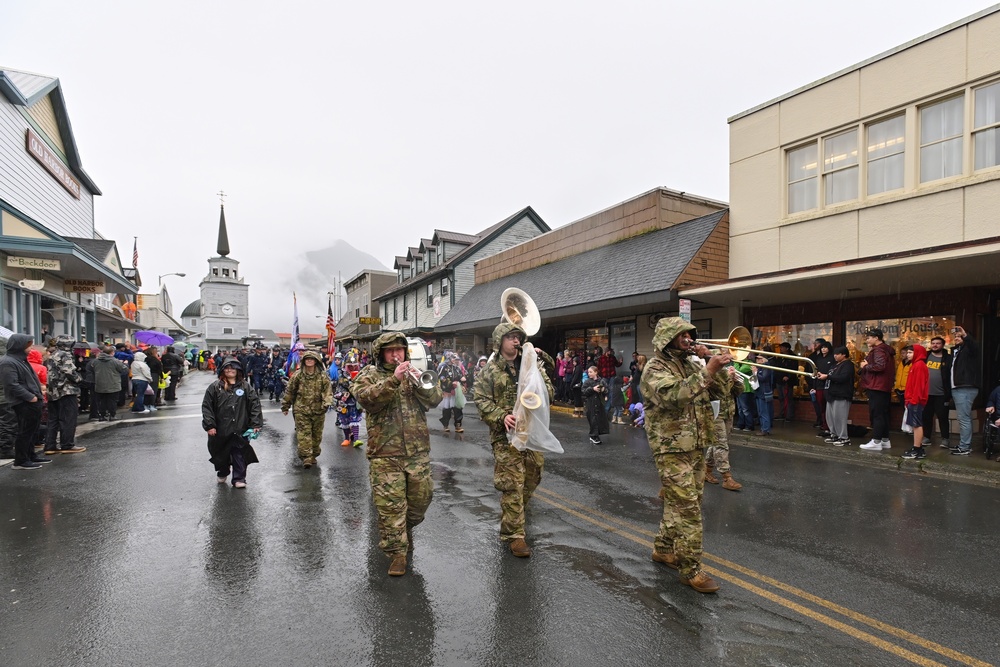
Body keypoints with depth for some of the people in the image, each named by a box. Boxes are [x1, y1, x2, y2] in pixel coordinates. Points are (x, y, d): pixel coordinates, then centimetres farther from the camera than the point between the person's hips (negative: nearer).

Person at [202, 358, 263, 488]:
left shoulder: (245, 387, 1)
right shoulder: (215, 387, 0)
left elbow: (255, 404, -2)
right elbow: (206, 406, -2)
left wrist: (256, 424, -9)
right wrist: (209, 425, -9)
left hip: (240, 429, -1)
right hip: (221, 430, 1)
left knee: (239, 453, 0)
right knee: (221, 453, 18)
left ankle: (239, 479, 12)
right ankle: (222, 473, 42)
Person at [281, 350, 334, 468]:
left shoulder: (323, 376, -2)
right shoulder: (298, 376, 0)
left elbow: (328, 391, -6)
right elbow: (289, 391, 9)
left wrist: (327, 403, -23)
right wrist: (285, 406, 13)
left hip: (318, 411, 1)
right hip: (301, 410, -1)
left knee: (317, 434, 10)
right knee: (304, 434, -7)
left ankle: (313, 455, 25)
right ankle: (306, 457, -5)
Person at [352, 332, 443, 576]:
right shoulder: (368, 375, 2)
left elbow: (434, 399, -1)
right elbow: (366, 397, -20)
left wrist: (419, 383, -18)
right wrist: (394, 380, -30)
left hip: (418, 452, 4)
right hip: (385, 454, -3)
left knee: (421, 499, 14)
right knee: (390, 505, -2)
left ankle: (406, 528, 43)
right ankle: (396, 551, 15)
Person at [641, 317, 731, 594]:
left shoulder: (692, 364, 12)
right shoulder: (655, 368, -12)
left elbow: (721, 387, 9)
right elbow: (674, 396, -30)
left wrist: (712, 364, -6)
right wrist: (708, 369, -31)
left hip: (697, 447, 8)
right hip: (673, 449, -8)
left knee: (678, 504, 17)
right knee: (688, 509, -6)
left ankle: (663, 548, 33)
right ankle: (690, 570, 4)